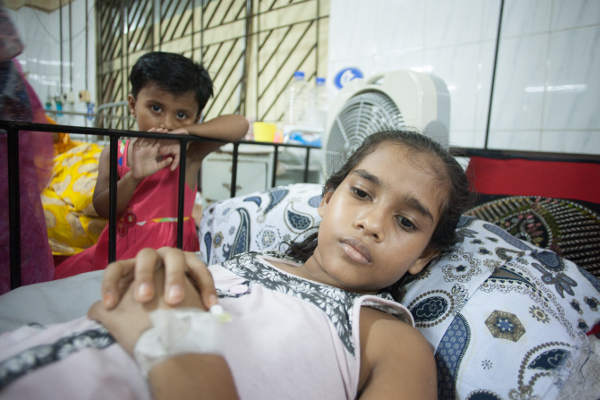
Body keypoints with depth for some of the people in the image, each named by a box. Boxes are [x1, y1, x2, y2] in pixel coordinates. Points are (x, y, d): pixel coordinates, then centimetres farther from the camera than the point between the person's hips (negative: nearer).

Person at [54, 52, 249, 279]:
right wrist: (134, 177, -22)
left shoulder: (189, 154, -6)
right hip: (118, 246, 4)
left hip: (169, 249, -4)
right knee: (63, 276, 0)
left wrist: (186, 131, -20)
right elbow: (103, 209, -5)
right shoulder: (114, 154, 3)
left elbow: (240, 125, -15)